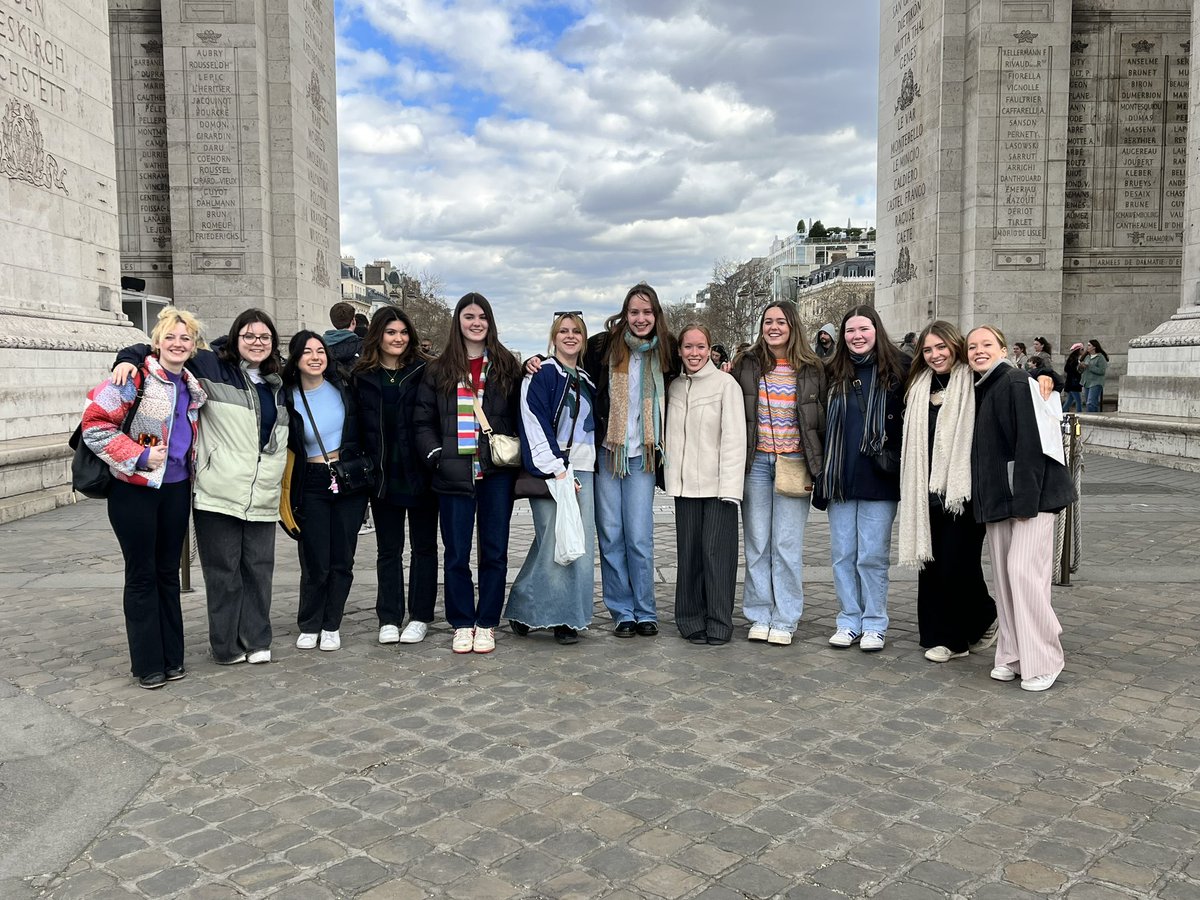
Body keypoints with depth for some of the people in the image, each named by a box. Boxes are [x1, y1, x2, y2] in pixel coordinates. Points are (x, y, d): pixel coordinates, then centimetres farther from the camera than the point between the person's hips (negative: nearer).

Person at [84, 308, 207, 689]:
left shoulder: (193, 387, 8)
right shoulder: (135, 378, -13)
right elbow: (94, 423, -17)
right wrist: (140, 457, -19)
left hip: (176, 488, 6)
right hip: (134, 489, -6)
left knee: (168, 572, 12)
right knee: (142, 575, 3)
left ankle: (172, 658, 22)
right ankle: (147, 664, 13)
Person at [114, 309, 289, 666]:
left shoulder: (278, 385, 18)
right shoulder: (211, 367, 2)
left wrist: (281, 486, 26)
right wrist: (129, 359, -12)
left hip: (263, 499, 5)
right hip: (219, 494, -5)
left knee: (259, 569, 6)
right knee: (223, 571, 1)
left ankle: (256, 641, 17)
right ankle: (227, 646, 12)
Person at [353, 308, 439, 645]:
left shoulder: (423, 371, -2)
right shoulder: (362, 377, 3)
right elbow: (356, 427, 6)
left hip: (419, 474, -2)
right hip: (383, 475, 2)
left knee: (423, 546, 8)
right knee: (388, 549, 10)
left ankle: (420, 617, 18)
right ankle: (389, 618, 17)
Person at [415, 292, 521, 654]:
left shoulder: (507, 367, 8)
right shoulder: (439, 370, 7)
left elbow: (518, 416, 10)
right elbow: (424, 422, 6)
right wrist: (437, 456, -6)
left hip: (496, 474, 0)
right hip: (454, 474, 0)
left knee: (494, 552, 5)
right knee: (456, 553, 5)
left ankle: (486, 624, 16)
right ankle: (462, 624, 17)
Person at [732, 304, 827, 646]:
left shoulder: (812, 369, 4)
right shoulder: (747, 365, 6)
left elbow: (824, 418, 8)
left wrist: (820, 463, 3)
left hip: (794, 464, -1)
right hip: (756, 463, 1)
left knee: (787, 545, -1)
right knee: (757, 543, 5)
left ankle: (784, 620, 9)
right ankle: (759, 616, 14)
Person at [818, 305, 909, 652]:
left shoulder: (898, 369, 0)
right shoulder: (833, 373, 8)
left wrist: (899, 464, -5)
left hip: (879, 478, -3)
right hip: (840, 477, 3)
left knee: (872, 555, 1)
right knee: (843, 554, 8)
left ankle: (874, 624, 14)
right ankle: (849, 621, 19)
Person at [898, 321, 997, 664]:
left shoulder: (973, 385, -4)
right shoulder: (919, 387, 13)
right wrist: (914, 489, 11)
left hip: (963, 490, -5)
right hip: (927, 491, 5)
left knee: (958, 565, -4)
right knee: (931, 562, 6)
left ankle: (983, 620, 25)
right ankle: (944, 637, 16)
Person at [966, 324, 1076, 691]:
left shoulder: (1017, 382, -11)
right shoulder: (980, 389, 14)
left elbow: (1031, 442, -17)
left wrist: (1025, 499, -20)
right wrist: (986, 498, 12)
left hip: (1030, 493, -8)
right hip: (997, 496, 8)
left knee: (1023, 571, -11)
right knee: (1003, 574, 8)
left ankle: (1043, 661, 0)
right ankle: (1012, 656, 17)